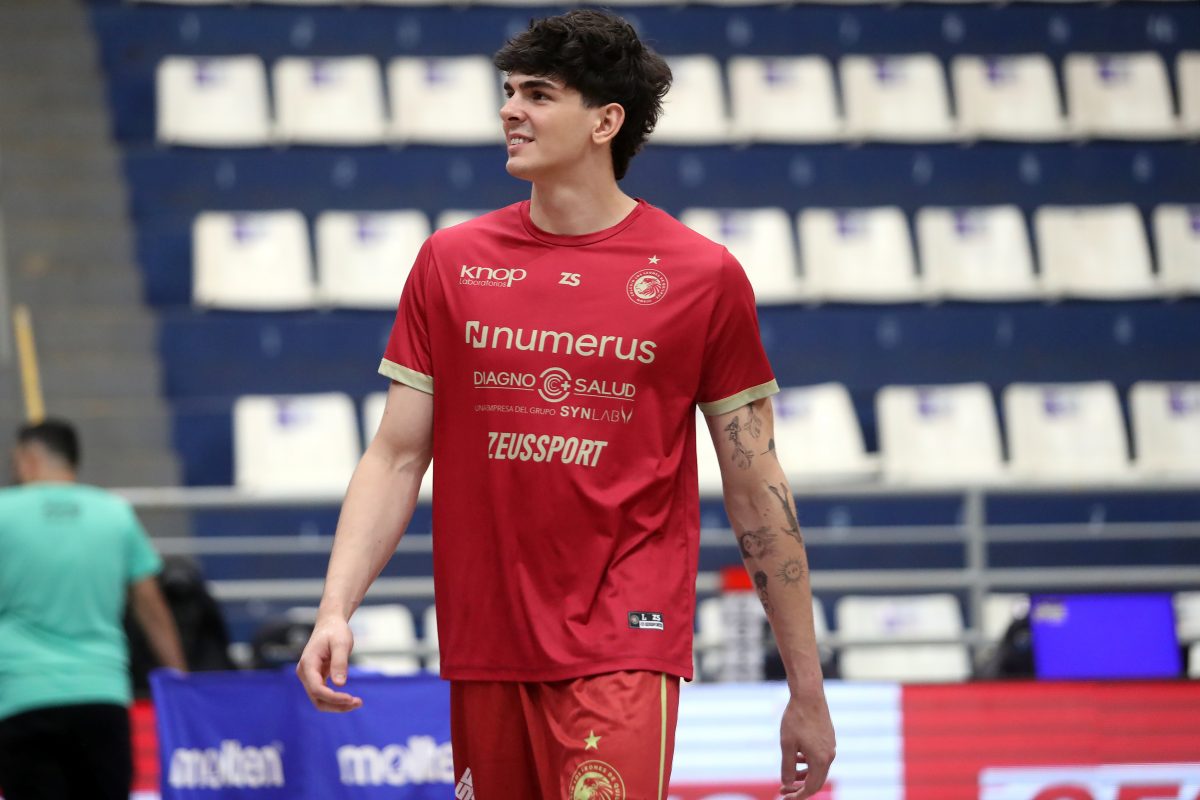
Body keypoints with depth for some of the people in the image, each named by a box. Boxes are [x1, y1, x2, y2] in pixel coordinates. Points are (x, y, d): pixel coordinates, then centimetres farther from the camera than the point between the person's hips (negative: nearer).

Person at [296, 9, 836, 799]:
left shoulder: (702, 275, 1)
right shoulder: (450, 262, 8)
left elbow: (756, 488, 4)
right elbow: (397, 458, 9)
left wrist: (807, 691, 5)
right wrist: (335, 608, -5)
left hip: (623, 651, -3)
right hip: (484, 650, 3)